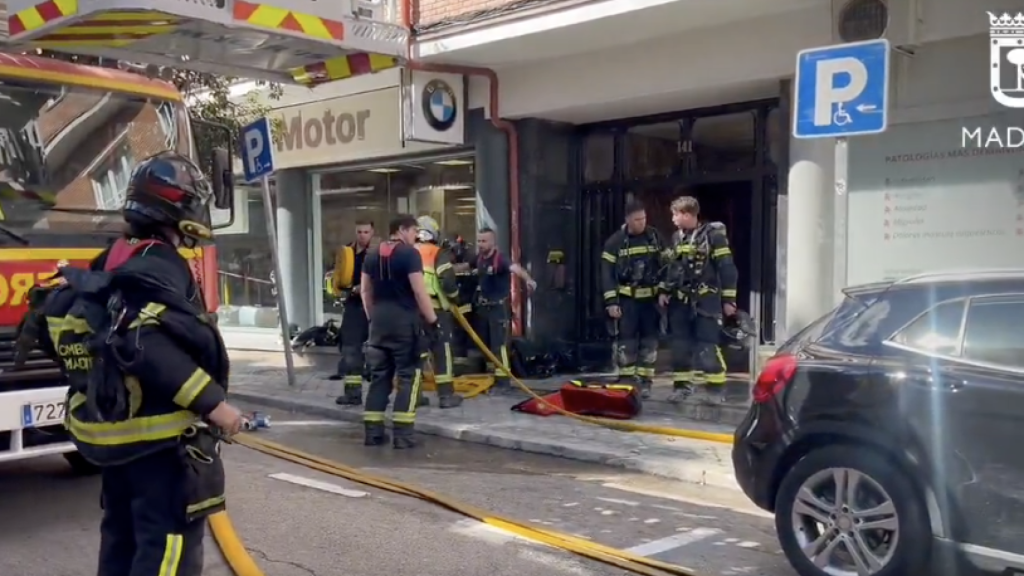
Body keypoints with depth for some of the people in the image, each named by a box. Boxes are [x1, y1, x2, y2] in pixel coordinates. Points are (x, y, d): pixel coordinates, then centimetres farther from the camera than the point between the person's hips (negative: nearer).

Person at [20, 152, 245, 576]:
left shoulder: (113, 261, 11)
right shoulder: (159, 265, -17)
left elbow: (53, 321, 16)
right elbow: (148, 346, -30)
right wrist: (212, 402, -27)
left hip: (116, 428, 10)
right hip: (160, 436, -10)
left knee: (123, 535, 19)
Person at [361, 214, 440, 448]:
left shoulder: (372, 255, 12)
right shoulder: (410, 253, -10)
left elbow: (366, 291, 16)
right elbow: (419, 291, -15)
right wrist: (432, 321, -9)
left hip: (379, 321, 7)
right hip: (405, 321, -7)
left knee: (379, 376, 13)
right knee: (408, 376, 0)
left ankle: (373, 431, 14)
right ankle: (403, 434, -2)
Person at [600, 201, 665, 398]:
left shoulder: (655, 237, 2)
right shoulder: (615, 242, -6)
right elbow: (607, 273, -6)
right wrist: (611, 302, -11)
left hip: (651, 298, 3)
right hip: (626, 299, -3)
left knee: (649, 341, 6)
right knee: (626, 342, -3)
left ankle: (645, 382, 14)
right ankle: (626, 381, 6)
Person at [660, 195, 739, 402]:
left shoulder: (713, 234, -10)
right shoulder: (677, 237, 11)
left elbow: (726, 268, -11)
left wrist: (728, 299, -12)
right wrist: (665, 291, 13)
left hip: (706, 299, -6)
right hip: (681, 299, 7)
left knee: (707, 345, -8)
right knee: (680, 344, 8)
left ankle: (715, 388, 2)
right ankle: (682, 385, 18)